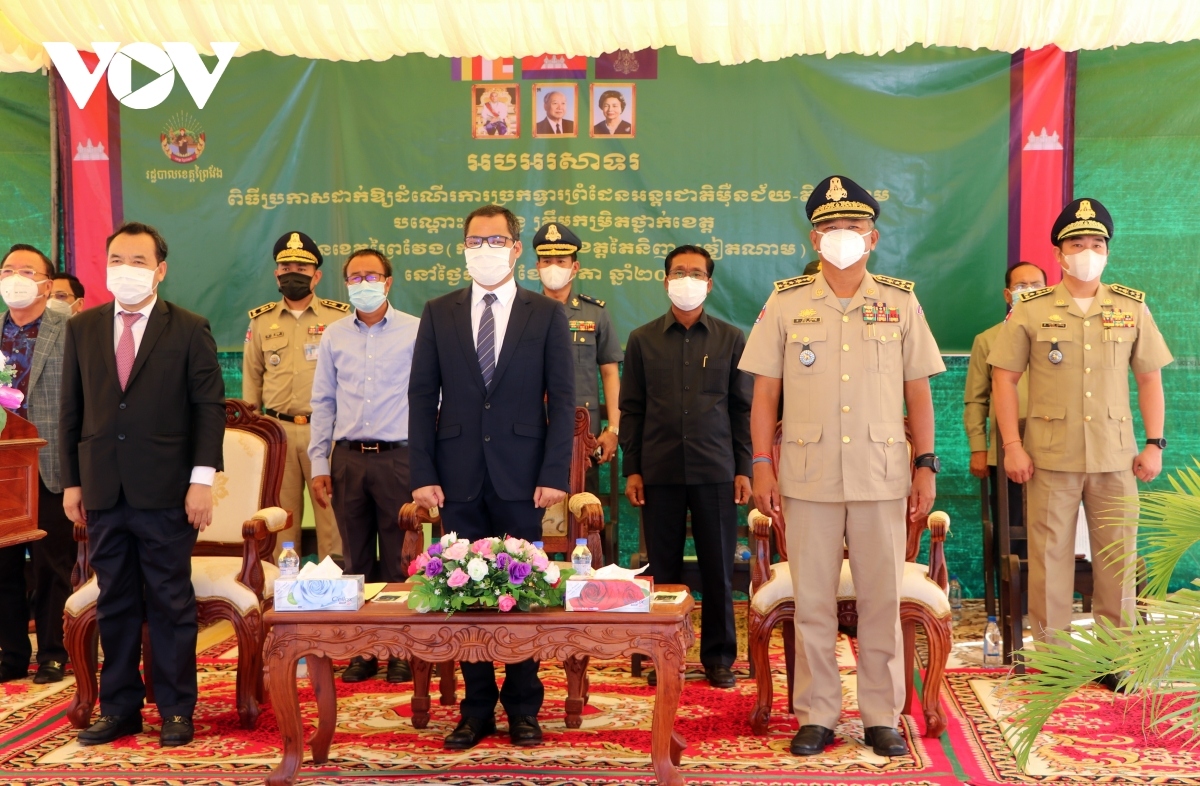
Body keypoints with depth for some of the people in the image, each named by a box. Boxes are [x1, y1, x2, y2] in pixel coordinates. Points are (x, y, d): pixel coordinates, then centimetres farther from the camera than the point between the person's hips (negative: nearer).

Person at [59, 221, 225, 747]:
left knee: (171, 603, 3)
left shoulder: (190, 330, 1)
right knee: (114, 604, 10)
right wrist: (71, 481, 7)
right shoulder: (82, 329, 11)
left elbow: (210, 408, -3)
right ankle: (119, 708, 20)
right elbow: (71, 411, 11)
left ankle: (176, 710, 13)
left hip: (165, 491, -3)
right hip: (102, 491, 3)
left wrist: (202, 479, -10)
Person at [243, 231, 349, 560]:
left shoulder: (339, 317, 1)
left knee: (331, 508, 0)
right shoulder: (261, 321, 10)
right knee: (281, 512, 9)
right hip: (277, 429, 2)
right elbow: (252, 376, 15)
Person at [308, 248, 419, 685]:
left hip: (397, 457, -3)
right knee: (356, 558, 8)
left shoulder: (415, 331, 0)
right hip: (347, 457, 3)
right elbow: (323, 402, 12)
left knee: (398, 559, 0)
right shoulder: (334, 335, 10)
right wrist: (318, 463, 7)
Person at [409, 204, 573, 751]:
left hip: (521, 478, -1)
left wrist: (555, 473, -7)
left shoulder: (546, 314, 5)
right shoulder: (438, 314, 9)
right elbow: (422, 397, 6)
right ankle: (476, 709, 17)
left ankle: (523, 708, 17)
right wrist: (423, 474, -2)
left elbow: (561, 399, 1)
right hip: (459, 478, 2)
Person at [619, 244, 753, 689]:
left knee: (718, 567, 3)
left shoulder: (730, 339, 8)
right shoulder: (642, 340, 9)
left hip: (715, 470, 0)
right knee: (663, 568, 5)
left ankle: (718, 656, 15)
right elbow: (631, 409, 8)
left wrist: (744, 468, 1)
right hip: (660, 470, 1)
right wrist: (631, 469, 2)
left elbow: (744, 407, 8)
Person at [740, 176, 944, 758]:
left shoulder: (900, 303, 7)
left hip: (882, 475, 1)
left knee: (881, 600, 5)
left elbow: (918, 391, 8)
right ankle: (816, 715, 16)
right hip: (808, 476, 0)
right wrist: (762, 467, -1)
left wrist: (926, 465, 3)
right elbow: (765, 390, 4)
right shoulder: (786, 303, 4)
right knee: (812, 601, 5)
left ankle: (882, 716, 17)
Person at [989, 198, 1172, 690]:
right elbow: (1004, 378, 1)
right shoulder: (1031, 310, 1)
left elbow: (1149, 378, 11)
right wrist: (1012, 446, -6)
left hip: (1115, 456, 2)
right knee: (1050, 556, 3)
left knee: (1117, 556, 6)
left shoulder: (1132, 308, 7)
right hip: (1050, 457, -1)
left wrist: (1154, 443, 4)